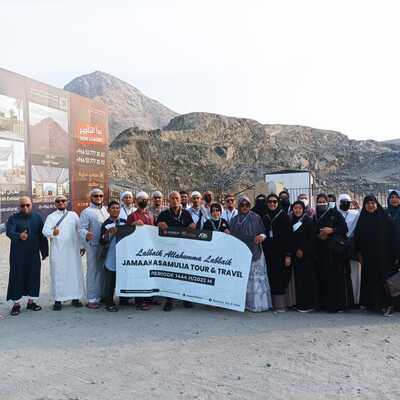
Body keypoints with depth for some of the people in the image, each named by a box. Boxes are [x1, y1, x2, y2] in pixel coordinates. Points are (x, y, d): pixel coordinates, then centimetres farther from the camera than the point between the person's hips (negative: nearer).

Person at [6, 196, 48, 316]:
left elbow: (42, 235, 7)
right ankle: (16, 303, 12)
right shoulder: (13, 219, -1)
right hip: (18, 254, -2)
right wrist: (19, 236, -40)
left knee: (33, 276, 6)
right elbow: (9, 232, -19)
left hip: (33, 253, 3)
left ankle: (31, 301, 20)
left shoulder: (37, 218, 7)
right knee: (17, 277, 1)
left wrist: (44, 251, 5)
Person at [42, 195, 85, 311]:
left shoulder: (73, 215, 12)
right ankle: (58, 299, 6)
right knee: (58, 274, -1)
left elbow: (79, 231, 11)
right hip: (57, 251, -2)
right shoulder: (51, 217, 5)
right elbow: (45, 230, -11)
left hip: (73, 250, 2)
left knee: (75, 272, 3)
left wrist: (81, 246, 7)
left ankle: (75, 298, 13)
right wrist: (52, 233, -32)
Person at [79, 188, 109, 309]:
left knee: (103, 271, 12)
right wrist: (86, 234, -30)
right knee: (93, 271, -2)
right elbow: (82, 228, -10)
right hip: (93, 245, -5)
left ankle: (102, 295, 23)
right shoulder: (86, 212, -2)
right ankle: (91, 299, 4)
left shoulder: (105, 210, 16)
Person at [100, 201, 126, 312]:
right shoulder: (106, 224, -4)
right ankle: (109, 303, 14)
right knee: (110, 281, 2)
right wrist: (109, 233, -24)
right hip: (110, 258, -3)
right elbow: (102, 242, -9)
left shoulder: (125, 222, 7)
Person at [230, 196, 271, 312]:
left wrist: (262, 236, -17)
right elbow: (232, 236, 14)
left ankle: (256, 303, 0)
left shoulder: (256, 218, 4)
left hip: (254, 252, -3)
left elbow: (263, 232, 3)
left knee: (254, 277, -5)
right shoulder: (234, 220, 12)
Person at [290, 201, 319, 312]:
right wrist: (294, 251, 6)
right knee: (298, 279, 6)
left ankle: (309, 304, 3)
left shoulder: (308, 220, -4)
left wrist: (303, 250, -11)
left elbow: (311, 238, -9)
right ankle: (300, 303, 13)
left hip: (307, 254, -5)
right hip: (296, 255, 6)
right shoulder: (292, 221, 12)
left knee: (308, 278, -4)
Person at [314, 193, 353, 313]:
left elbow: (345, 228, -1)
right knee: (324, 277, 0)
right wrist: (319, 236, -6)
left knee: (338, 275, -7)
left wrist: (332, 230, -14)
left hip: (336, 249, -3)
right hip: (322, 250, 3)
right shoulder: (315, 217, 14)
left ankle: (340, 303, -1)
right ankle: (326, 304, 6)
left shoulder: (335, 213, 4)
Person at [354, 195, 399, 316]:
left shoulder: (385, 218, 0)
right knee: (370, 279, 6)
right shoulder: (362, 220, 6)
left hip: (383, 255, -2)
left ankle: (386, 304, 3)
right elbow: (357, 238, 5)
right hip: (368, 256, 2)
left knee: (384, 278, -3)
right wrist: (360, 254, -1)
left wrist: (395, 255, -6)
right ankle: (371, 303, 14)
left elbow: (393, 237, -1)